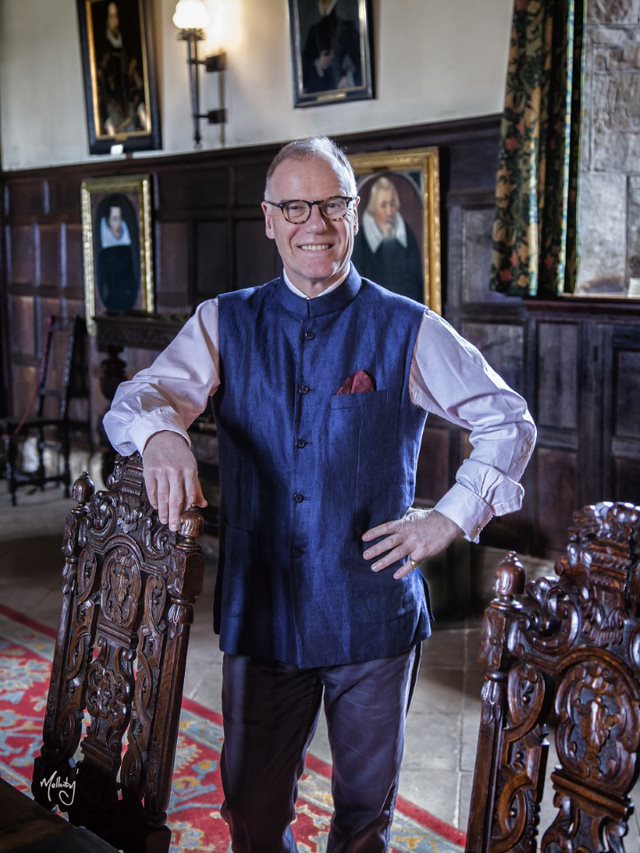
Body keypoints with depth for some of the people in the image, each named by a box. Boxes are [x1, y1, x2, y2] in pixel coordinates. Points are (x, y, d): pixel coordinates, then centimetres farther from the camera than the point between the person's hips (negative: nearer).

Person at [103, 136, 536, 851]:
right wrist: (160, 432, -34)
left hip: (375, 614, -1)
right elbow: (135, 399, -10)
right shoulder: (224, 323, 3)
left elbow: (510, 421, 4)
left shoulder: (409, 331, -1)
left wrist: (452, 517, -9)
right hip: (259, 611, 1)